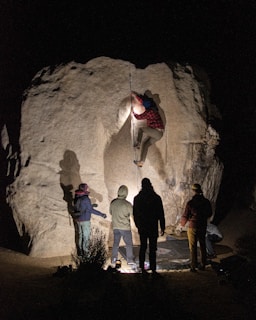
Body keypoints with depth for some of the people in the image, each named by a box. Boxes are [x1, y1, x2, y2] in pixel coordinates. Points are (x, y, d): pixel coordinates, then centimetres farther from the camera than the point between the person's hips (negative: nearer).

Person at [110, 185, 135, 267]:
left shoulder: (113, 202, -4)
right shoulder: (127, 204, -18)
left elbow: (110, 212, 11)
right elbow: (133, 214, -8)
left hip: (116, 227, 4)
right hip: (125, 227, -4)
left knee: (115, 243, 14)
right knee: (129, 243, 8)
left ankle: (113, 259, 17)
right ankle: (130, 260, 10)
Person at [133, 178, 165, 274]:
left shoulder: (137, 198, 0)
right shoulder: (157, 198, -7)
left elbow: (135, 213, 7)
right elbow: (161, 214, -4)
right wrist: (162, 227, 2)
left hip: (142, 227, 2)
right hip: (153, 227, -2)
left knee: (143, 247, 12)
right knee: (153, 248, 1)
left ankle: (142, 267, 14)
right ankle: (153, 269, -1)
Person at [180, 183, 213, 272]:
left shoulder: (190, 203, -16)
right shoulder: (206, 202, -5)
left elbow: (185, 216, -8)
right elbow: (209, 214, 9)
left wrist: (182, 223, 12)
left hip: (193, 227, -4)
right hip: (203, 227, 4)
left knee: (193, 247, 5)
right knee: (202, 246, 16)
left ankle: (193, 267, 8)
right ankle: (203, 265, 24)